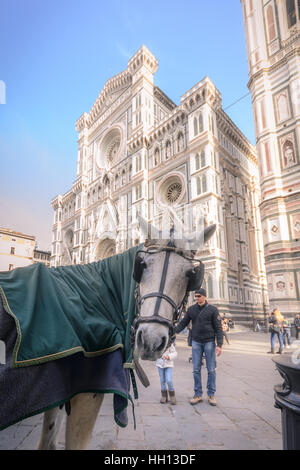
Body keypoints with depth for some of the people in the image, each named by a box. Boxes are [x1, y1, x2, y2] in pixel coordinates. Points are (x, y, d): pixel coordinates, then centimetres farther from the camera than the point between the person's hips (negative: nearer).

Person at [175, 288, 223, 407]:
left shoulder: (212, 309, -5)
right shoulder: (191, 309, 3)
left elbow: (218, 328, -5)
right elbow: (183, 323, 7)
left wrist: (219, 344, -12)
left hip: (209, 342, -2)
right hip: (196, 342, 2)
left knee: (211, 369, 5)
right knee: (196, 370, 5)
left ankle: (211, 395, 19)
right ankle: (198, 394, 16)